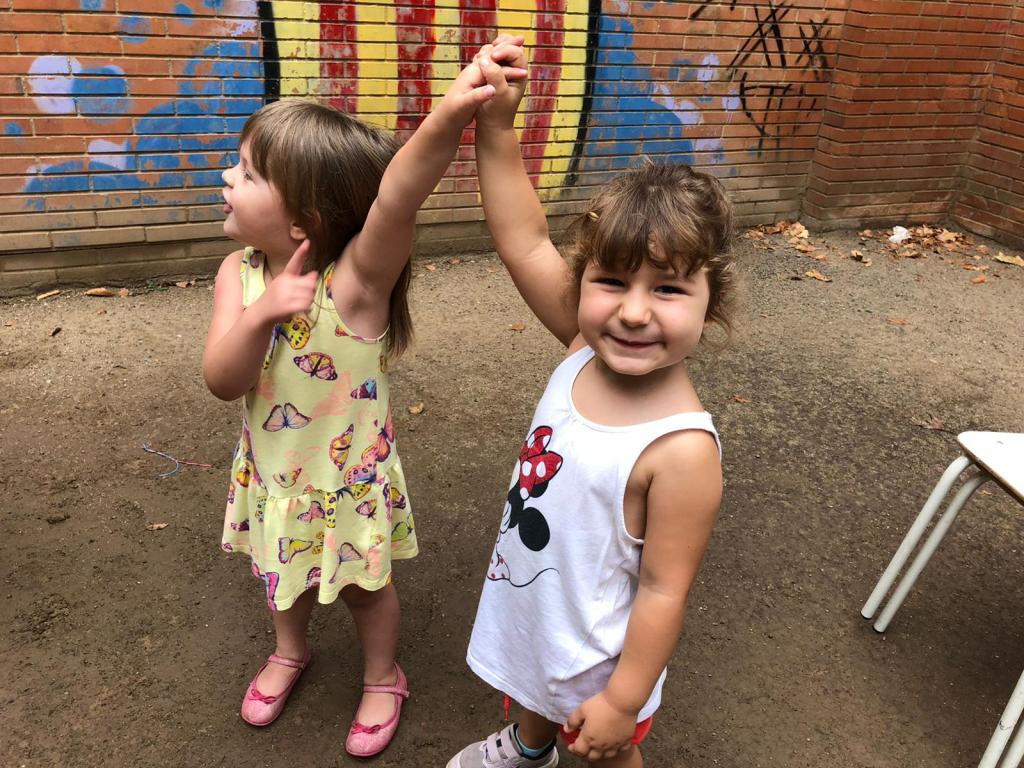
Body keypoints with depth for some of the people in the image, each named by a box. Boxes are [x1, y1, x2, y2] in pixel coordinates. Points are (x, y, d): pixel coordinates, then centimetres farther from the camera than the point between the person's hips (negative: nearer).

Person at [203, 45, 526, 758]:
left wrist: (451, 113, -64)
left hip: (349, 479, -5)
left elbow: (395, 198, -49)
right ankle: (290, 650, 62)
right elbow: (223, 381, -19)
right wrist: (261, 314, -37)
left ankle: (383, 677, 50)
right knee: (284, 573, 30)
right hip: (274, 473, 5)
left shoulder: (357, 278, -30)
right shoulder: (240, 274, -13)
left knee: (363, 585, 20)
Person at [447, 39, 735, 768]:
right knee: (533, 698, 37)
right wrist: (496, 126, -25)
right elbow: (524, 241, -16)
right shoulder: (586, 350, -19)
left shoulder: (682, 450, -36)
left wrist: (623, 700, -16)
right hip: (529, 609, 6)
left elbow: (665, 589, -26)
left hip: (598, 653, -6)